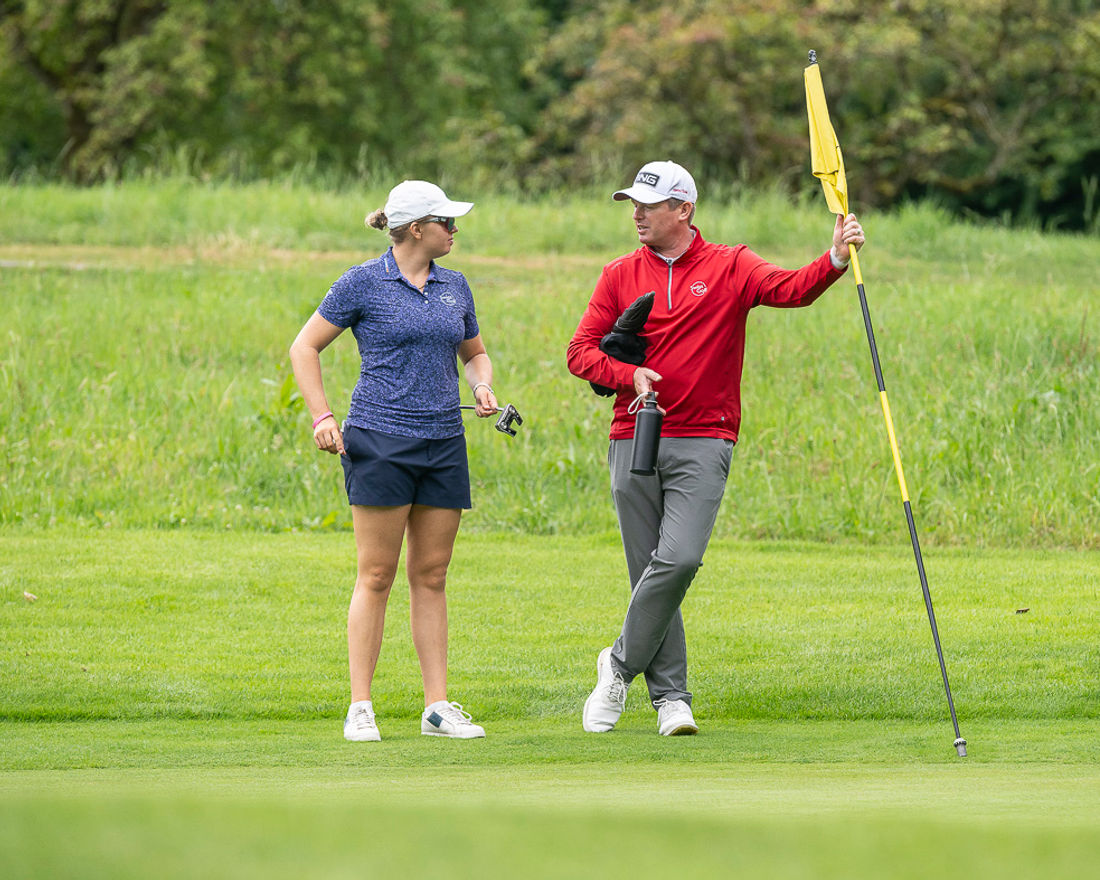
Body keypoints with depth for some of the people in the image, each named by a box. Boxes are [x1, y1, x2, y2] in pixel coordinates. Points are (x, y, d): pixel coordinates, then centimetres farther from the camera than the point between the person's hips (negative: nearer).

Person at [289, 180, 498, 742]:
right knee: (376, 576, -5)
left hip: (444, 443, 5)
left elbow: (474, 352, 26)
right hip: (380, 441, -5)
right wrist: (321, 416, -9)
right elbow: (304, 348, 1)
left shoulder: (454, 287, 13)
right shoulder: (363, 284, -3)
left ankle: (438, 707, 7)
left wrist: (482, 387, 4)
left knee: (431, 577, 6)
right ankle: (360, 708, -2)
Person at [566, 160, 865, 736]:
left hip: (703, 442, -2)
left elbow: (789, 289, -13)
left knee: (679, 559, -18)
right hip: (634, 441, 3)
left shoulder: (729, 268, 3)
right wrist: (628, 375, -13)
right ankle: (670, 695, 7)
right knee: (650, 568, 1)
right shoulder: (621, 275, 10)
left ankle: (622, 665, 0)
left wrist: (834, 261, -32)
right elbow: (580, 352, 6)